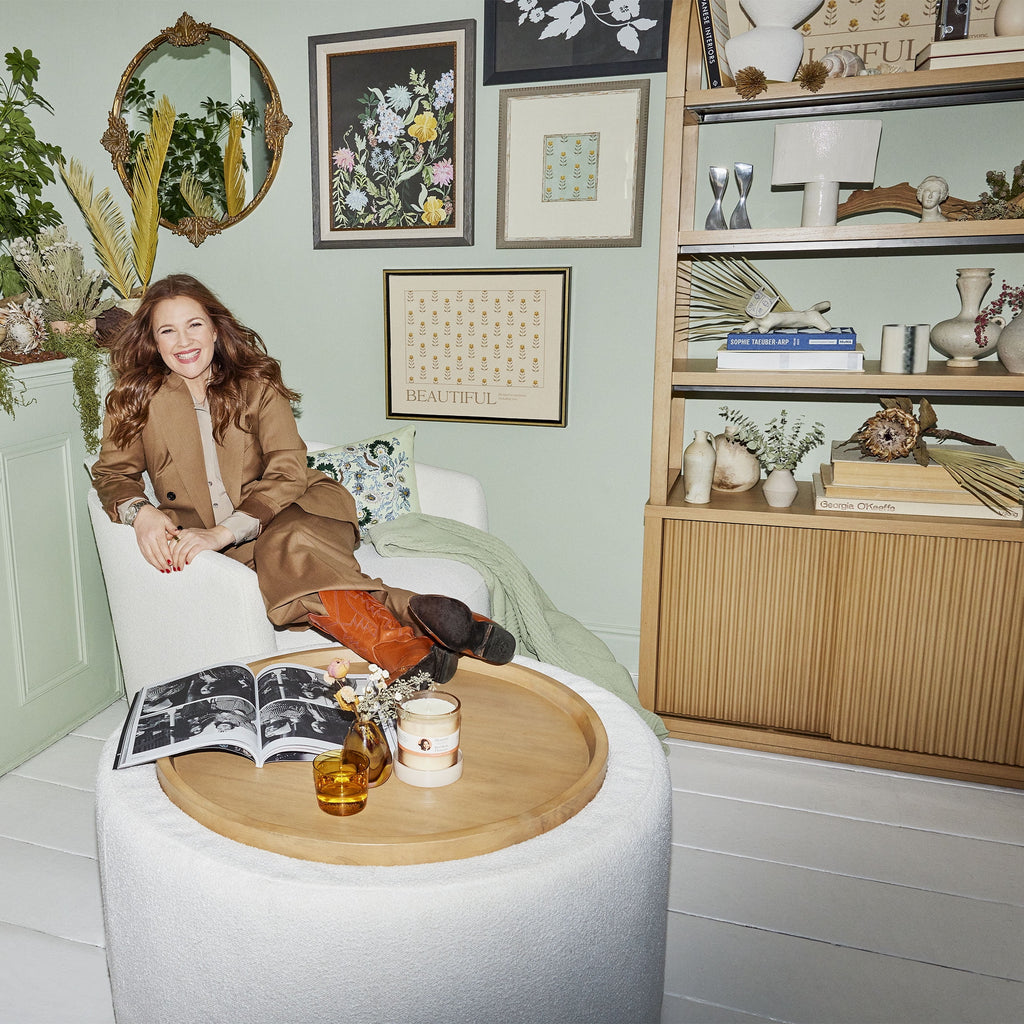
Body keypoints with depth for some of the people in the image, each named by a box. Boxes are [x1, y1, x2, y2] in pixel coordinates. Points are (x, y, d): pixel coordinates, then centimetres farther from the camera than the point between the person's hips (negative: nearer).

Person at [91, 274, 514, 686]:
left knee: (286, 549, -38)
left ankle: (404, 648, -47)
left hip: (290, 511, 0)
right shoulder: (135, 399, 5)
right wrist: (140, 512, -16)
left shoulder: (255, 383, 1)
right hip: (206, 537, 0)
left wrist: (225, 531, -24)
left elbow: (287, 471, -9)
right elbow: (112, 471, 10)